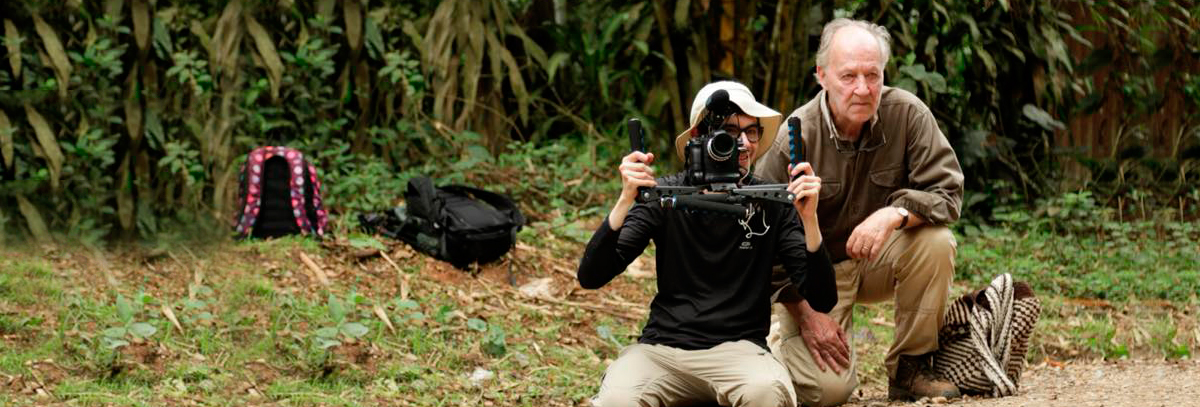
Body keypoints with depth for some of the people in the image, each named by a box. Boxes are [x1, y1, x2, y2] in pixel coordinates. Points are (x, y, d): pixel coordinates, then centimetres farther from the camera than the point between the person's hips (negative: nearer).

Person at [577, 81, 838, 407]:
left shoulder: (772, 205, 2)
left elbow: (822, 300, -3)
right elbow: (590, 278, -6)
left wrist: (809, 219, -17)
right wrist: (626, 201, -19)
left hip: (738, 347, 1)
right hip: (662, 348, 0)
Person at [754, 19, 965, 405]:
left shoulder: (908, 114, -14)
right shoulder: (793, 139, -20)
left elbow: (946, 192, -14)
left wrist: (896, 213, -35)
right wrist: (804, 313, -16)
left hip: (878, 258, 3)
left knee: (935, 241, -28)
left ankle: (909, 369, -9)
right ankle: (780, 341, 16)